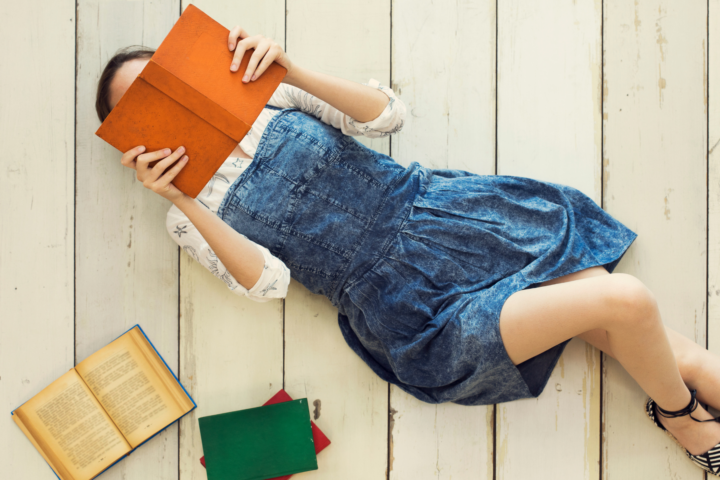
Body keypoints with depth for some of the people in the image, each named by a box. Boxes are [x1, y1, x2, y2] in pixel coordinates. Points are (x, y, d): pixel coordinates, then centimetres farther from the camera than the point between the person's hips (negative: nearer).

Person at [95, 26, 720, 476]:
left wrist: (290, 70, -12)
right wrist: (183, 202, -20)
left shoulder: (267, 97, 9)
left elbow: (386, 114, 1)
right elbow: (267, 282, -10)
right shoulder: (192, 221, 5)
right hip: (411, 307, -3)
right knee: (627, 303, -17)